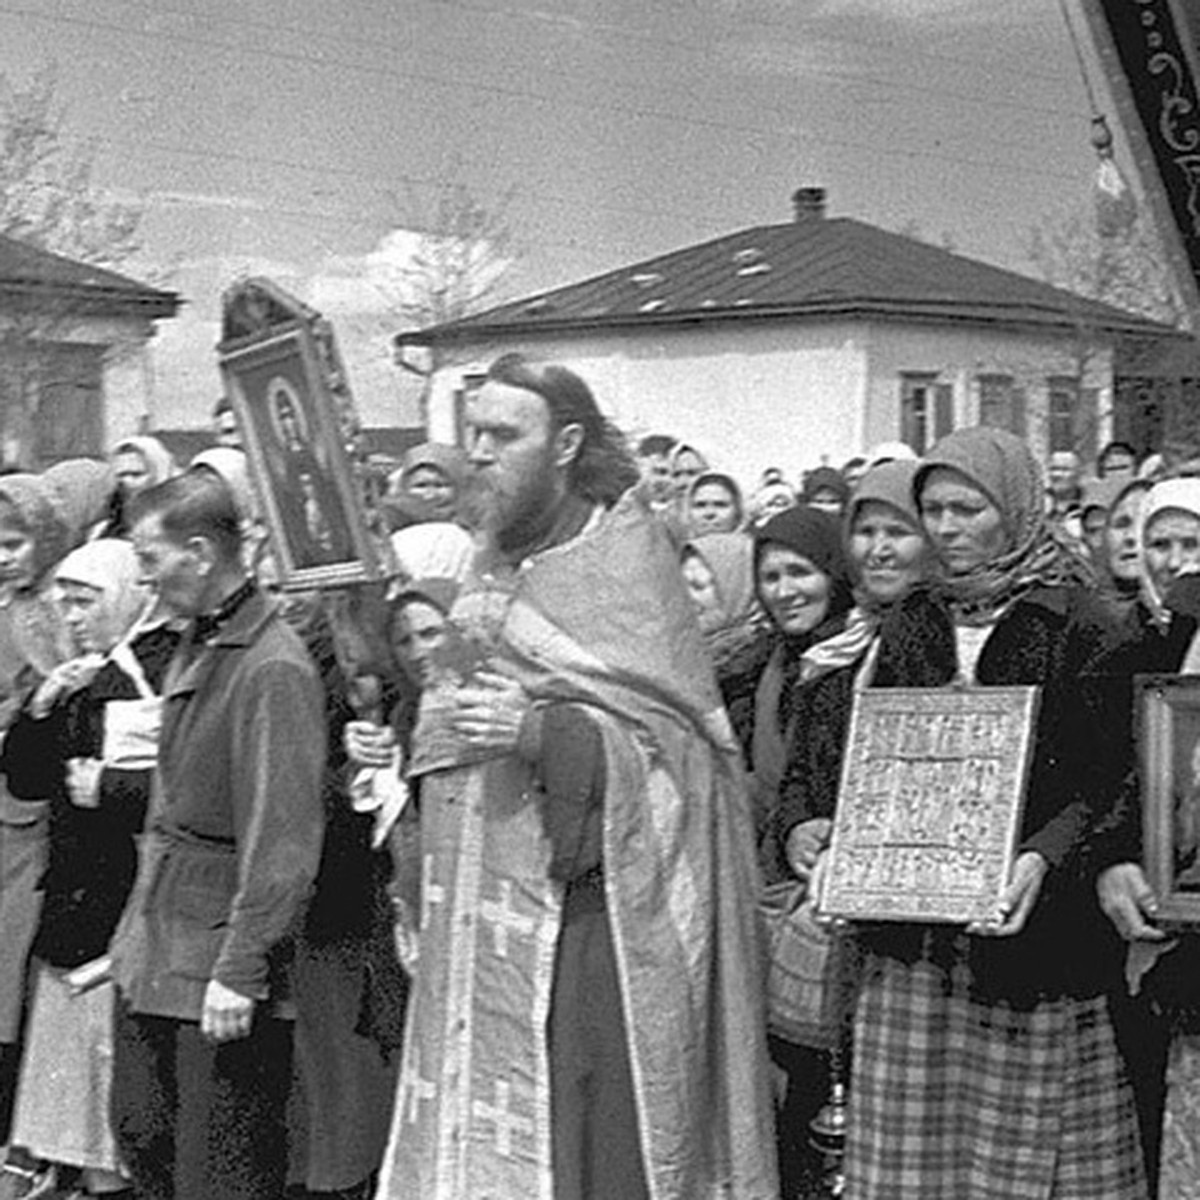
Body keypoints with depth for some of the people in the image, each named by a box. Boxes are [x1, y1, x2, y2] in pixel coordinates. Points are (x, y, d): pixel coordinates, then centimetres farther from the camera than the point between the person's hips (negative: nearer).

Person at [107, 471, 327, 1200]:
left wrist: (241, 969, -22)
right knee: (142, 1140, 17)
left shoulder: (273, 669, -18)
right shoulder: (195, 647, 11)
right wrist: (138, 927, 16)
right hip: (156, 952, 9)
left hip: (220, 964, -9)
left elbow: (283, 839, -21)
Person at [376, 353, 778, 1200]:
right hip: (488, 907, 7)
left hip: (587, 912, -7)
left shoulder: (622, 557, -6)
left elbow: (670, 739, -12)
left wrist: (538, 731, -23)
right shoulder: (497, 563, 15)